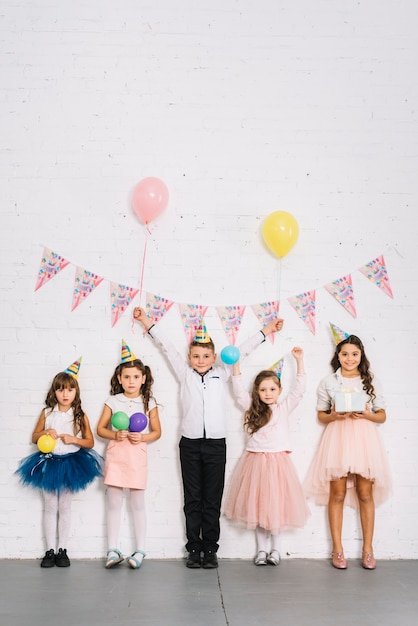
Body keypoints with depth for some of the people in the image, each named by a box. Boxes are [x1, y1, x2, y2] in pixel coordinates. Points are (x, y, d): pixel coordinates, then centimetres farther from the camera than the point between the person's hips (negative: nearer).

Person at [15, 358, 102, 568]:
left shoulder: (80, 416, -4)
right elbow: (34, 437, 6)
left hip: (70, 463, -1)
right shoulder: (47, 413, -1)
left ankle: (62, 550, 16)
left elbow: (90, 442, -1)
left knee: (64, 507, 8)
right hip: (48, 462, 1)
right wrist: (46, 433, -14)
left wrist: (73, 439, -18)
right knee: (50, 507, 6)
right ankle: (50, 550, 14)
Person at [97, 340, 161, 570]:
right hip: (115, 455, 1)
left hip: (137, 456, -1)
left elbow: (157, 432, 5)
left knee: (137, 504, 5)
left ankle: (140, 550, 14)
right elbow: (100, 428, 4)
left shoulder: (149, 402, 2)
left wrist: (142, 437, -13)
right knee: (114, 504, 6)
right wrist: (115, 435, -13)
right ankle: (113, 550, 14)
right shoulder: (112, 401, 3)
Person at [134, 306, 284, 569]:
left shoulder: (222, 374, 8)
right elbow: (167, 346, 10)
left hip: (216, 444, 0)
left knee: (212, 500, 5)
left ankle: (210, 549, 13)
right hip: (190, 444, 0)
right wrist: (147, 322, 15)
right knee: (192, 499, 6)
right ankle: (194, 548, 14)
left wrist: (266, 331, 15)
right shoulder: (185, 373, 8)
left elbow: (242, 350, 12)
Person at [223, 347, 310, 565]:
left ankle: (275, 548, 17)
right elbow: (239, 389, 3)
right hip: (255, 461, 1)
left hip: (277, 461, -1)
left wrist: (299, 360, -9)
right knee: (257, 506, 5)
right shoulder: (252, 408, 7)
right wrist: (235, 364, -6)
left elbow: (299, 388, -2)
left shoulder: (284, 408, 4)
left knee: (275, 505, 3)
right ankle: (261, 549, 17)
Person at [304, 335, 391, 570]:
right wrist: (335, 416, -11)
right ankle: (337, 549, 9)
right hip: (338, 438, 0)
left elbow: (382, 416, 9)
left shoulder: (371, 382, 7)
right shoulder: (328, 382, 6)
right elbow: (321, 416, 10)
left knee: (365, 493, 2)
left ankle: (368, 549, 12)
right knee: (337, 493, 1)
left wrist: (367, 415, -11)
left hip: (364, 438, 1)